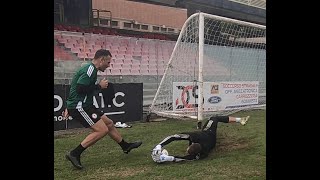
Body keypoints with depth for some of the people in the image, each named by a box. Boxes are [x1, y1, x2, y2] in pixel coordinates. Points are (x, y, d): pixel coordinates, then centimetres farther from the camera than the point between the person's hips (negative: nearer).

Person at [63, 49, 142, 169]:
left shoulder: (89, 68, 16)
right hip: (79, 107, -10)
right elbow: (80, 88, -27)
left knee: (109, 123, 15)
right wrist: (99, 86, -14)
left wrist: (69, 108, 22)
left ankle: (126, 146, 30)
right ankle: (74, 154, -8)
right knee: (102, 130, -14)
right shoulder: (90, 69, -16)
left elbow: (74, 88, 20)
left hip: (83, 105, 10)